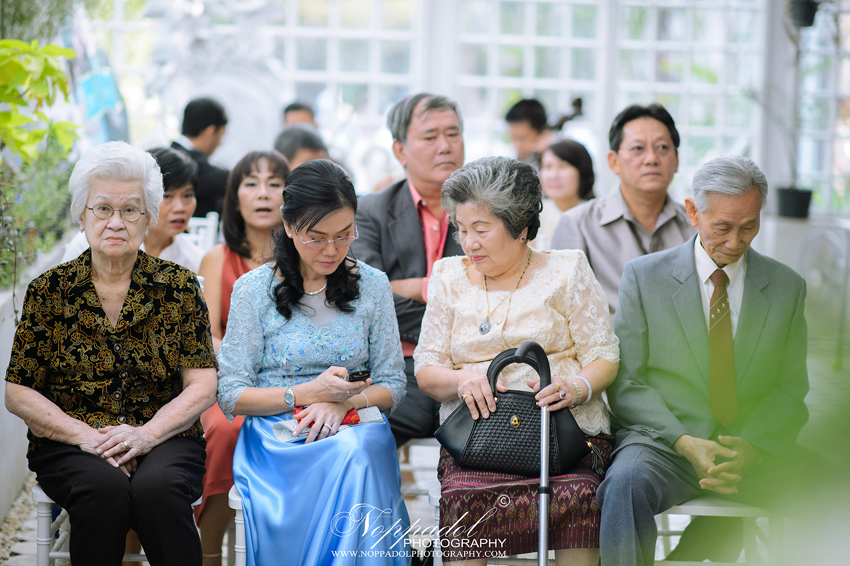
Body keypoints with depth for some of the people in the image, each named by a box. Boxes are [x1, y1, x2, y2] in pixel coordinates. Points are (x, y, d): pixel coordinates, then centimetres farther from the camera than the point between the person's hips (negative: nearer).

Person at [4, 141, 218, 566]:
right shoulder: (49, 290, 5)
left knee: (158, 487, -33)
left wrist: (145, 435, -16)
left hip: (162, 438, 0)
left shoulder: (179, 287, 6)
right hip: (69, 445, 0)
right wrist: (86, 436, -12)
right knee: (104, 488, -33)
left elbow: (201, 387, 1)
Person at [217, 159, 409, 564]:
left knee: (357, 454, -36)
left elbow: (392, 384, 10)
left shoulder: (372, 285, 10)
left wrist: (344, 402, -11)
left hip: (354, 429, 2)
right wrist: (308, 394, -15)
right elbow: (230, 396, -1)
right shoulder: (254, 290, 2)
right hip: (275, 434, -2)